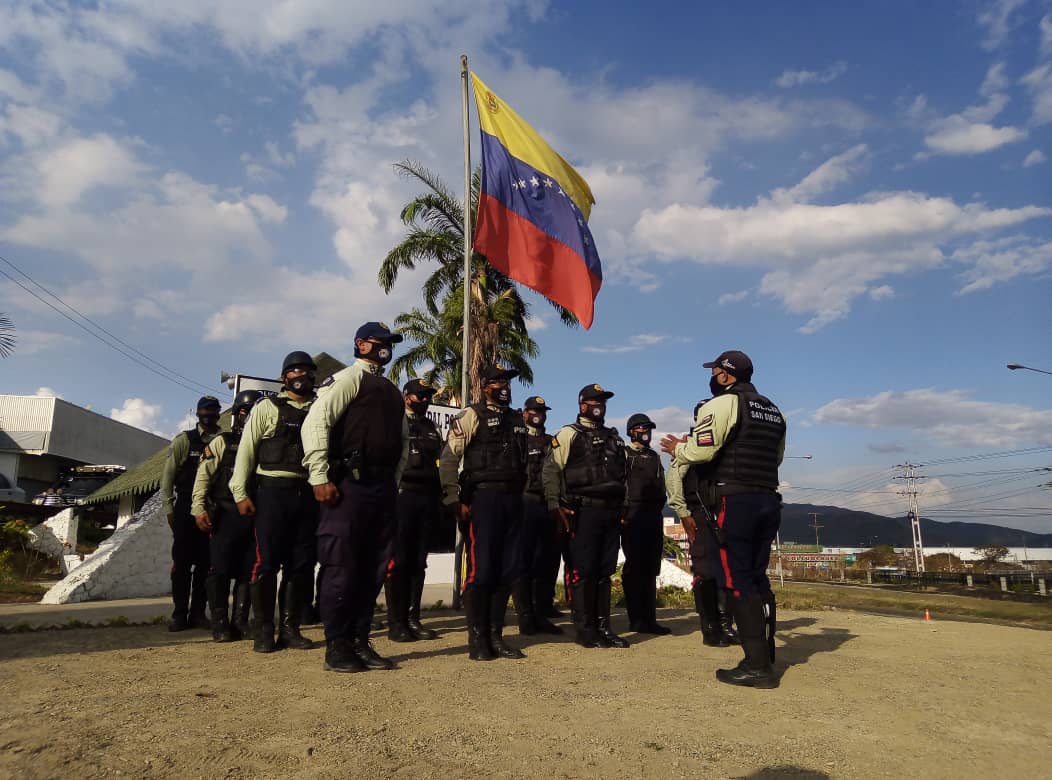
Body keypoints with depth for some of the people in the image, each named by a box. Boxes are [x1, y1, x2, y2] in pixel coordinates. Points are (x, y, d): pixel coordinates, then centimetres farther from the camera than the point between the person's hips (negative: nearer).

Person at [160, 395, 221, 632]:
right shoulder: (183, 441, 2)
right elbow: (167, 477, 1)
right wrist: (168, 509, -3)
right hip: (186, 510, -2)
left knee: (205, 564, 5)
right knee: (182, 563, 0)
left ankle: (198, 613, 14)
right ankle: (179, 614, 9)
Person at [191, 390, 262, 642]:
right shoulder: (221, 442, 6)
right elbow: (204, 476, 0)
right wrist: (199, 509, -11)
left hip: (254, 515, 3)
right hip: (225, 514, -3)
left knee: (248, 571, 5)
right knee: (220, 569, -4)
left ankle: (240, 622, 13)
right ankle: (220, 624, 4)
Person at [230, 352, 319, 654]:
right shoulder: (267, 407, 5)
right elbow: (246, 450, 0)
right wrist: (240, 493, -7)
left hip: (308, 494, 3)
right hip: (273, 492, -3)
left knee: (302, 564, 6)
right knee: (267, 562, -3)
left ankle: (290, 628, 16)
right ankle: (264, 631, 8)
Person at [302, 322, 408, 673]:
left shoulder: (393, 392, 22)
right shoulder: (349, 377, -1)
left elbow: (403, 441, 26)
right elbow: (315, 423, -12)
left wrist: (393, 482, 16)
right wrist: (320, 478, -17)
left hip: (383, 487, 8)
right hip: (350, 483, -7)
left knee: (373, 567, 9)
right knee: (341, 565, -3)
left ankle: (360, 641, 19)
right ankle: (336, 647, 8)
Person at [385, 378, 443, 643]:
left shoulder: (433, 428, 20)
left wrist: (439, 499, 13)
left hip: (427, 499, 5)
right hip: (401, 495, -5)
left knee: (418, 562, 6)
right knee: (397, 561, -5)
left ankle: (413, 618, 12)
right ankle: (396, 622, 0)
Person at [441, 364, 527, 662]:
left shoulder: (518, 419, 19)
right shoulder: (473, 415, 0)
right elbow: (448, 457, -7)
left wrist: (521, 493, 15)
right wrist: (455, 499, -12)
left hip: (513, 499, 6)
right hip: (482, 497, -6)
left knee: (508, 569, 7)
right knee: (480, 569, -4)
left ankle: (495, 635, 18)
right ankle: (477, 639, 8)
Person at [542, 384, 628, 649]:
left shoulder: (613, 437, 19)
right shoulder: (569, 434, -1)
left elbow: (622, 474, 22)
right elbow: (551, 470, -7)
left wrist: (624, 507, 14)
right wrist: (555, 506, -14)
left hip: (611, 512, 6)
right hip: (584, 510, -6)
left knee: (605, 571, 9)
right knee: (583, 571, -3)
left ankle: (603, 627, 16)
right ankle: (585, 630, 5)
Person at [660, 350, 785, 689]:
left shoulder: (723, 403, -6)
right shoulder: (773, 410, 18)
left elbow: (700, 451, -15)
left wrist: (677, 447, 4)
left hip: (735, 499, -8)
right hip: (769, 499, 8)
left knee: (738, 580, -5)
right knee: (758, 577, 14)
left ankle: (756, 665, -6)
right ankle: (765, 657, 21)